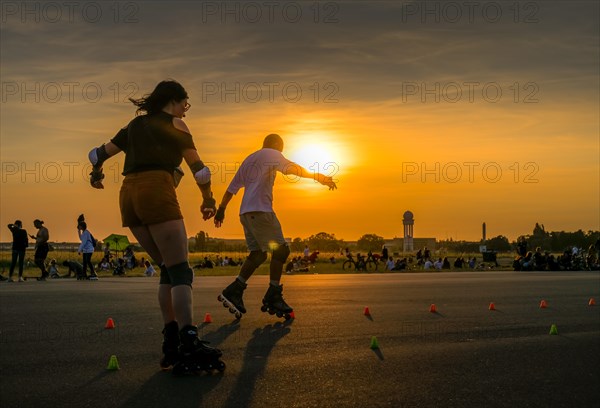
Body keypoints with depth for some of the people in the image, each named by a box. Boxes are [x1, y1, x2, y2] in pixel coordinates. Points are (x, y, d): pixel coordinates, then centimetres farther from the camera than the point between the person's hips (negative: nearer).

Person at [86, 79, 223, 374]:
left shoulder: (135, 125, 24)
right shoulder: (174, 124, 7)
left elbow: (99, 154, 27)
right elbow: (198, 168, 6)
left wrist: (96, 174, 47)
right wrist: (208, 200, 19)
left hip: (128, 195, 7)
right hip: (157, 192, -7)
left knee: (168, 269, 12)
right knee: (180, 270, -11)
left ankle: (172, 342, 6)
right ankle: (189, 346, -24)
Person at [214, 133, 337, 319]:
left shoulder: (248, 159, 28)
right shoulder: (272, 154, 5)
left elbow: (231, 188, 28)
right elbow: (292, 168, -13)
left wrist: (221, 210, 31)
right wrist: (317, 177, -12)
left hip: (245, 212, 9)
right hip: (260, 210, -9)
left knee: (257, 253, 9)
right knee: (280, 249, -8)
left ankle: (233, 291, 1)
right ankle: (273, 296, -12)